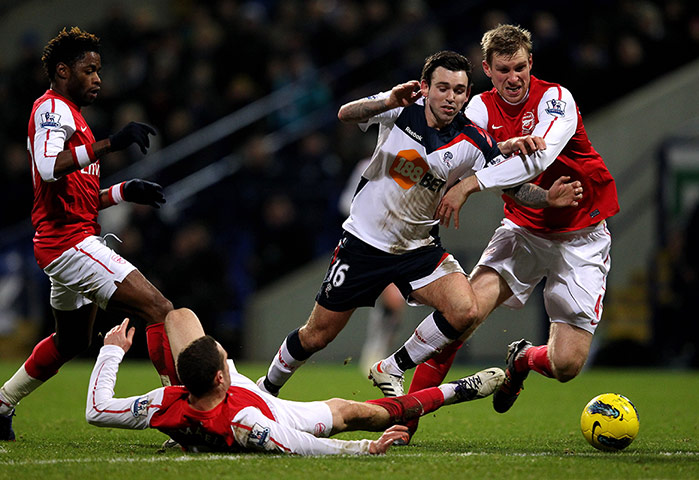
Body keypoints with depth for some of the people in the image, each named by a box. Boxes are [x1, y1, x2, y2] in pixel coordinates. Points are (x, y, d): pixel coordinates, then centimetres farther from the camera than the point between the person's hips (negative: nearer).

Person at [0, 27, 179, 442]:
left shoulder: (69, 115, 23)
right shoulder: (52, 109, -9)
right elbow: (49, 169, -30)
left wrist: (124, 192, 13)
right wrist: (110, 144, -35)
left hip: (74, 243, 11)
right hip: (70, 241, -11)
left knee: (72, 340, 28)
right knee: (159, 311, -19)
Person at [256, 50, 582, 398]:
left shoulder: (473, 142, -12)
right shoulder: (402, 109, -14)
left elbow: (515, 187, -9)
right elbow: (346, 115, -28)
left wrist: (548, 197, -30)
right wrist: (388, 102, -47)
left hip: (418, 247, 1)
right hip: (365, 241, -1)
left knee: (464, 311, -23)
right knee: (316, 336, 5)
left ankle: (391, 371, -2)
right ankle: (268, 385, 35)